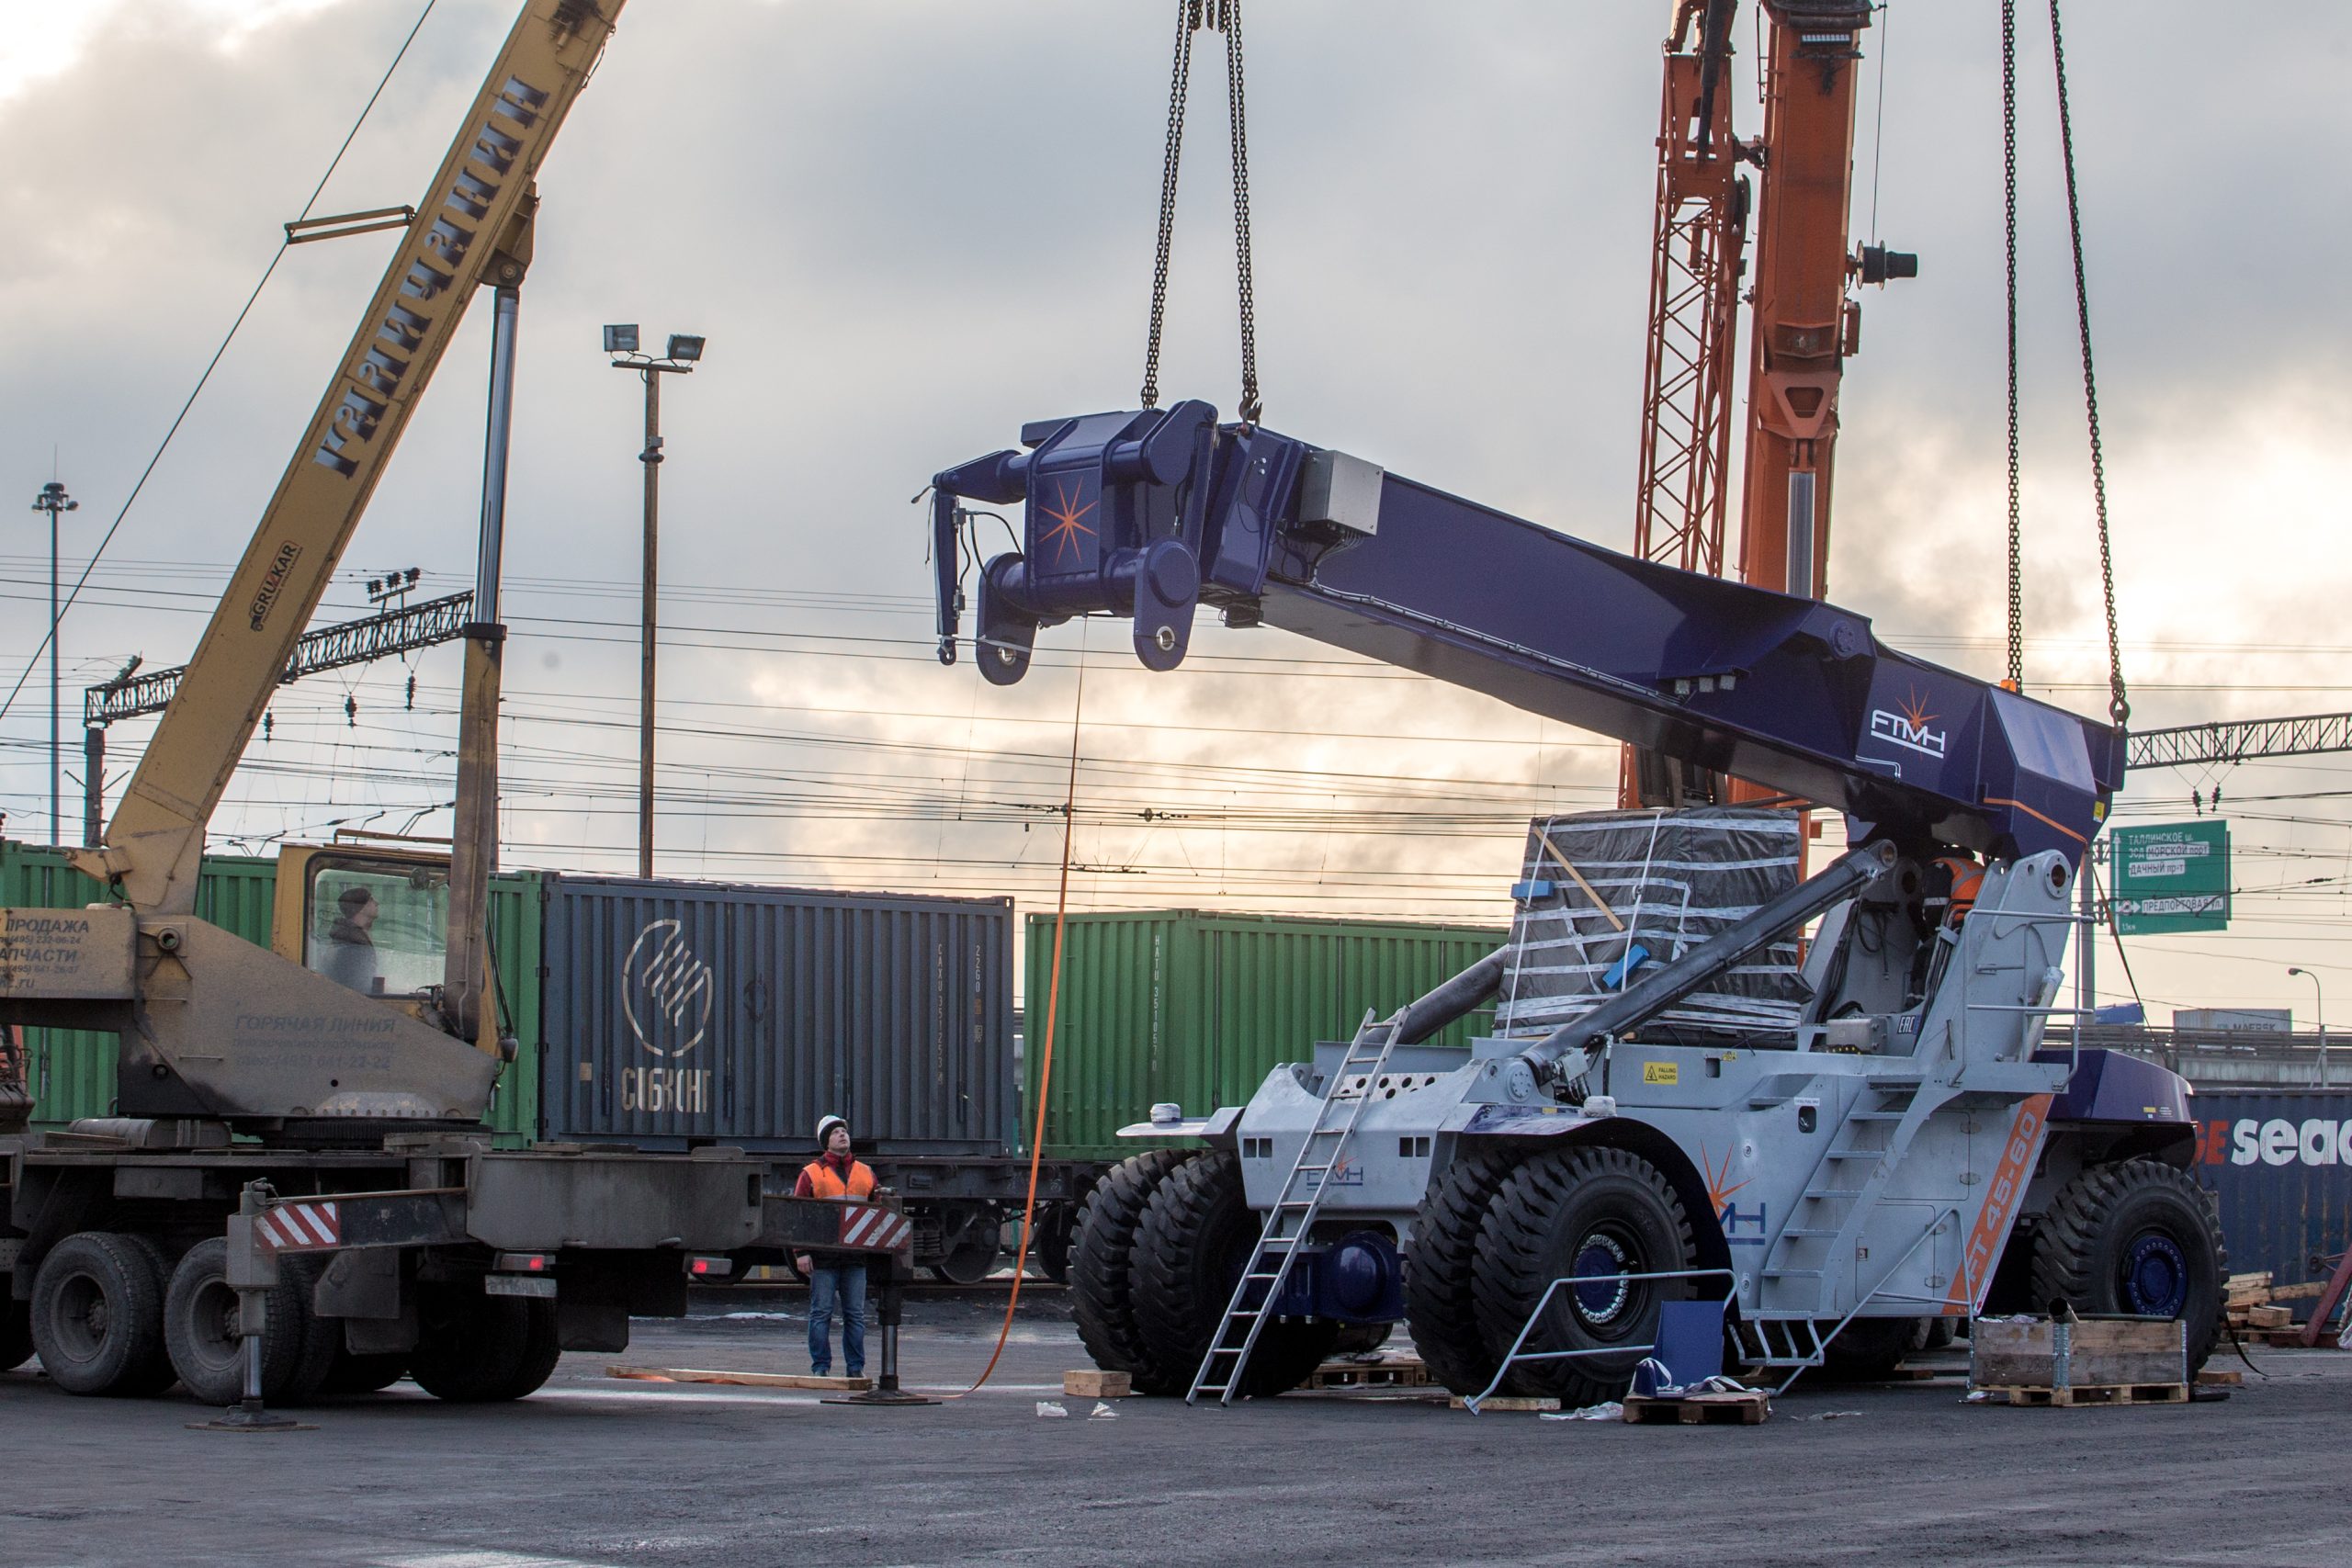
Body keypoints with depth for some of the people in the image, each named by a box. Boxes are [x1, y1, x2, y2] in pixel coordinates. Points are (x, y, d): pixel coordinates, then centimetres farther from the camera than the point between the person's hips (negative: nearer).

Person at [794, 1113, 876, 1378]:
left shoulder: (865, 1173, 14)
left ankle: (856, 1367, 11)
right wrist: (801, 1252, -9)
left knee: (855, 1314, 5)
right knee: (821, 1312, 0)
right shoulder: (811, 1173, 4)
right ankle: (820, 1367, 5)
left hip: (856, 1255, 3)